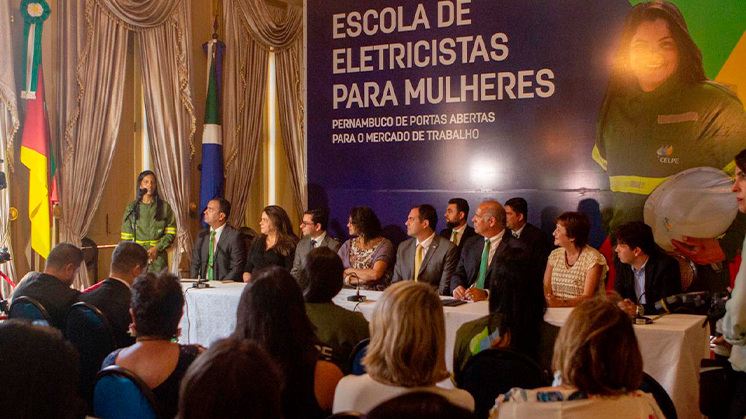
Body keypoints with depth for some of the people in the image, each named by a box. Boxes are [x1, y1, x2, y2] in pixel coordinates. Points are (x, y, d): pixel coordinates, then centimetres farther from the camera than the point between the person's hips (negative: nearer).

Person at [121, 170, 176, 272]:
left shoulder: (164, 207, 7)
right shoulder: (131, 208, 9)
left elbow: (170, 234, 3)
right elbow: (126, 237, 8)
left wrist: (157, 248, -10)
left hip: (158, 257, 0)